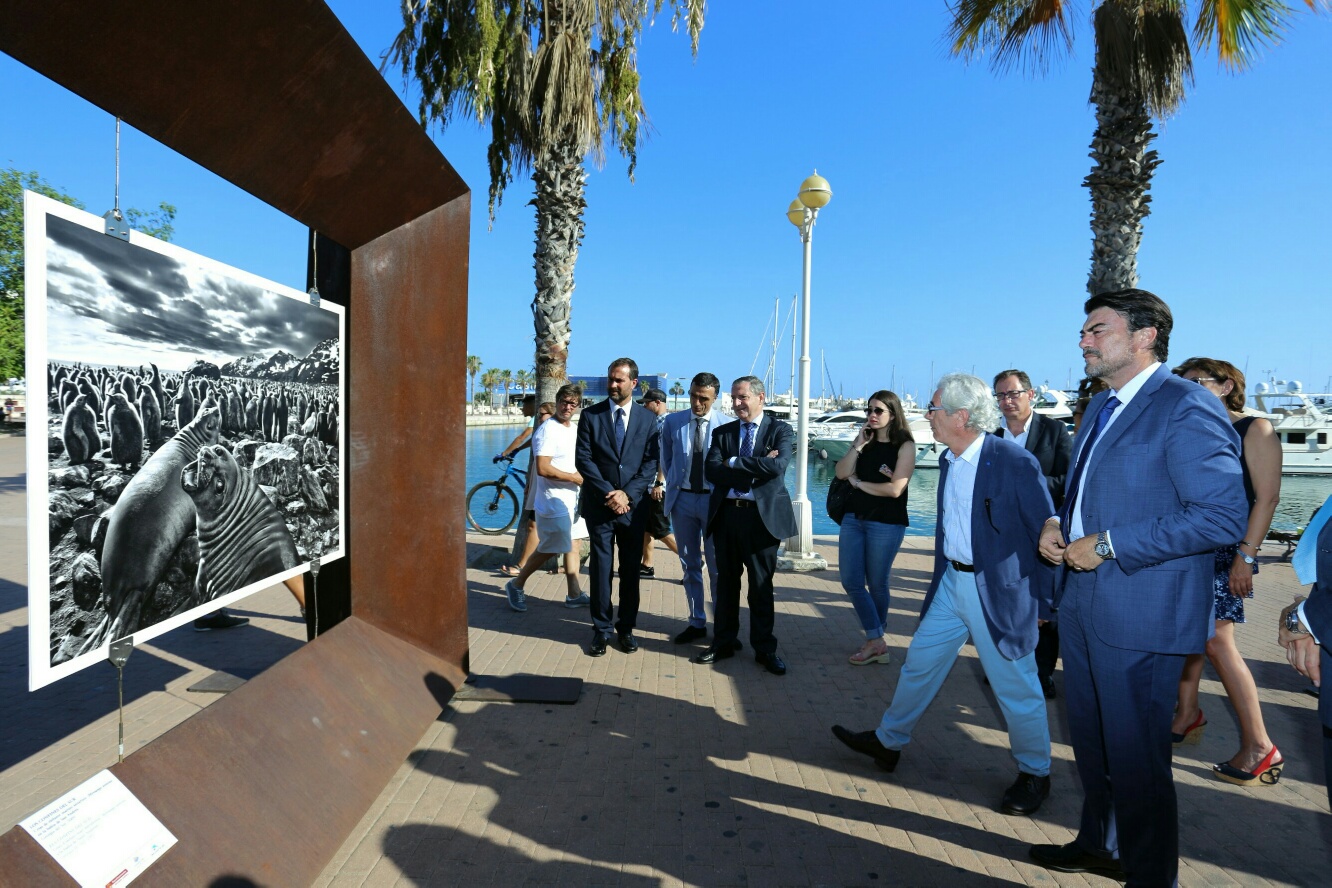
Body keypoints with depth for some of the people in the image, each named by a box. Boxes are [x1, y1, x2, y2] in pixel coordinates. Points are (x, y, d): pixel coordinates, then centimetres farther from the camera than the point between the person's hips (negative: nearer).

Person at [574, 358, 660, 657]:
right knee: (601, 567, 4)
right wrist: (608, 493, -12)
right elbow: (583, 459, -3)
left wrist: (628, 493, -12)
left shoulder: (648, 419, 4)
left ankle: (626, 628, 21)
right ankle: (602, 629, 16)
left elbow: (651, 463, 0)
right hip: (599, 504, -1)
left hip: (633, 505, 1)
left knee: (631, 569, 9)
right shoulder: (591, 415, 2)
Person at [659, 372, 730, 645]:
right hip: (682, 498, 3)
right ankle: (696, 622, 26)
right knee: (690, 564, 13)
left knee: (717, 566, 5)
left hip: (713, 499, -3)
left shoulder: (726, 425, -9)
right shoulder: (673, 422, 1)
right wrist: (672, 486, 9)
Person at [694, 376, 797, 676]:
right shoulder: (722, 433, 9)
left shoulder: (780, 431, 0)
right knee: (726, 581, 13)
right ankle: (724, 642, 27)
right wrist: (756, 467, -15)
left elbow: (777, 466, -19)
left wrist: (734, 463, -12)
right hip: (726, 514, 3)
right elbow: (711, 471, -7)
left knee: (761, 585, 7)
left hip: (763, 515, -3)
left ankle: (765, 648, 22)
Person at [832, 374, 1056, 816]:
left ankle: (1034, 774, 32)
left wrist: (1044, 602, -11)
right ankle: (888, 741, 33)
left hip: (1000, 591, -7)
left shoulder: (1015, 462, -19)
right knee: (920, 663, 16)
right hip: (952, 582, 7)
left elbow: (1046, 532, -14)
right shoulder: (949, 460, 5)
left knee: (1015, 687, 8)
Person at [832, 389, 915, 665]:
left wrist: (858, 482, -6)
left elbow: (895, 489, -16)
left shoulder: (905, 445, -7)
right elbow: (841, 472, -2)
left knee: (876, 583, 8)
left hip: (887, 524, -5)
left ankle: (874, 640, 25)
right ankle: (877, 641, 11)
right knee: (850, 581, 2)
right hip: (854, 518, 6)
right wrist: (858, 445, -11)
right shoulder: (864, 440, 8)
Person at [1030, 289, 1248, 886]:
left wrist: (1107, 545, -21)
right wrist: (1057, 524, 2)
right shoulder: (1100, 406, 13)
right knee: (1091, 740, 23)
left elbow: (1223, 516, -22)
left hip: (1140, 611, -9)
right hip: (1081, 602, 9)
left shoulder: (1186, 407, -15)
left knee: (1135, 757, 6)